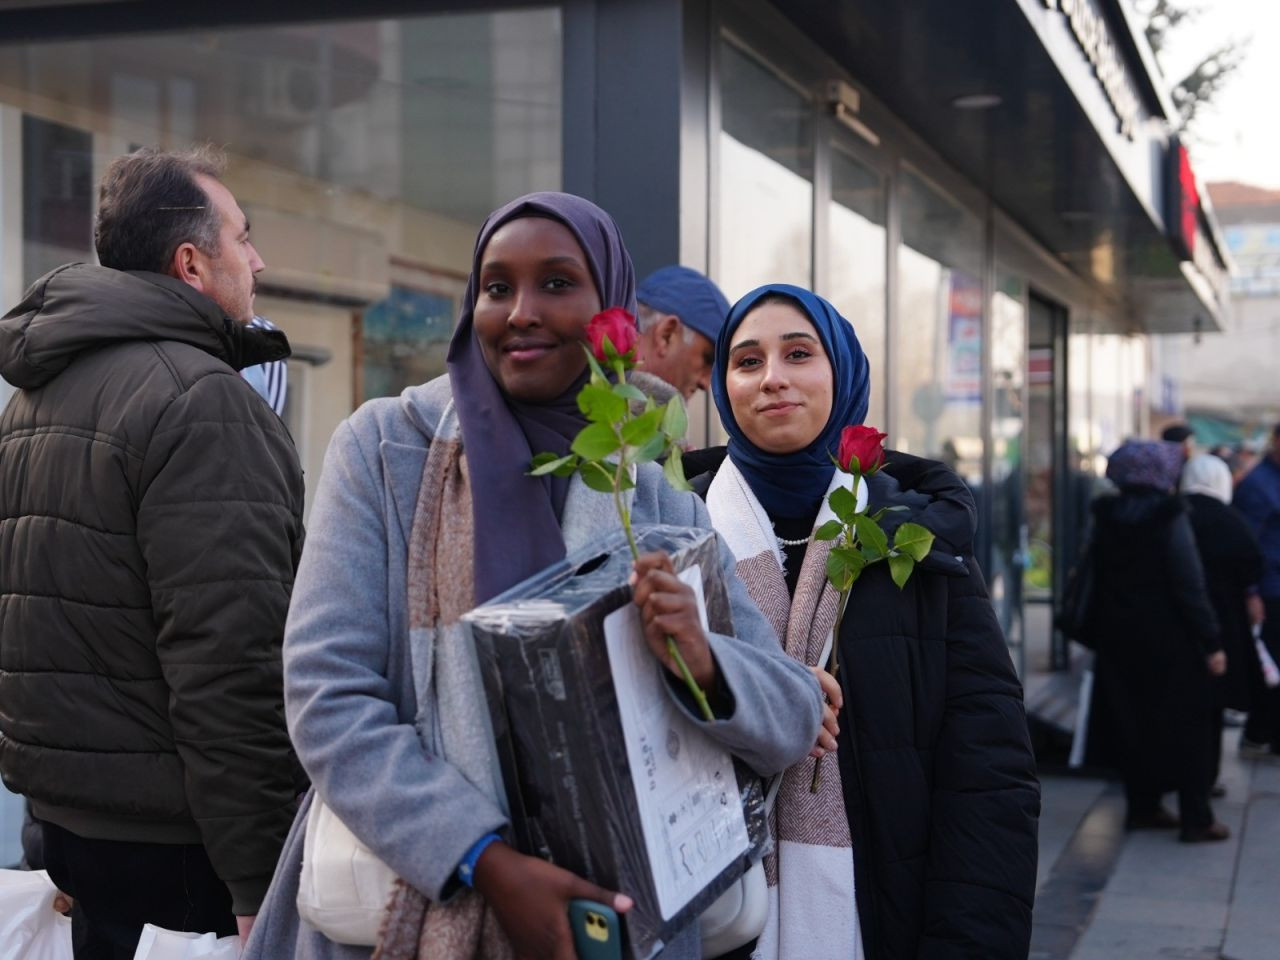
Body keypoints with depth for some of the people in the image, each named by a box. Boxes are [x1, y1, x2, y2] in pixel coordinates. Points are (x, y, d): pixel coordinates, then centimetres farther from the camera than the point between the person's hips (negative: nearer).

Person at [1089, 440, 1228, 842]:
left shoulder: (1105, 518, 2)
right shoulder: (1171, 517, -14)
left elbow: (1098, 578, 7)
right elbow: (1190, 585, -16)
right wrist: (1211, 642, -13)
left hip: (1118, 637, 5)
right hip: (1167, 639, -5)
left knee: (1134, 722, 14)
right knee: (1185, 724, 2)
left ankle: (1142, 807, 19)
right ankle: (1196, 818, 2)